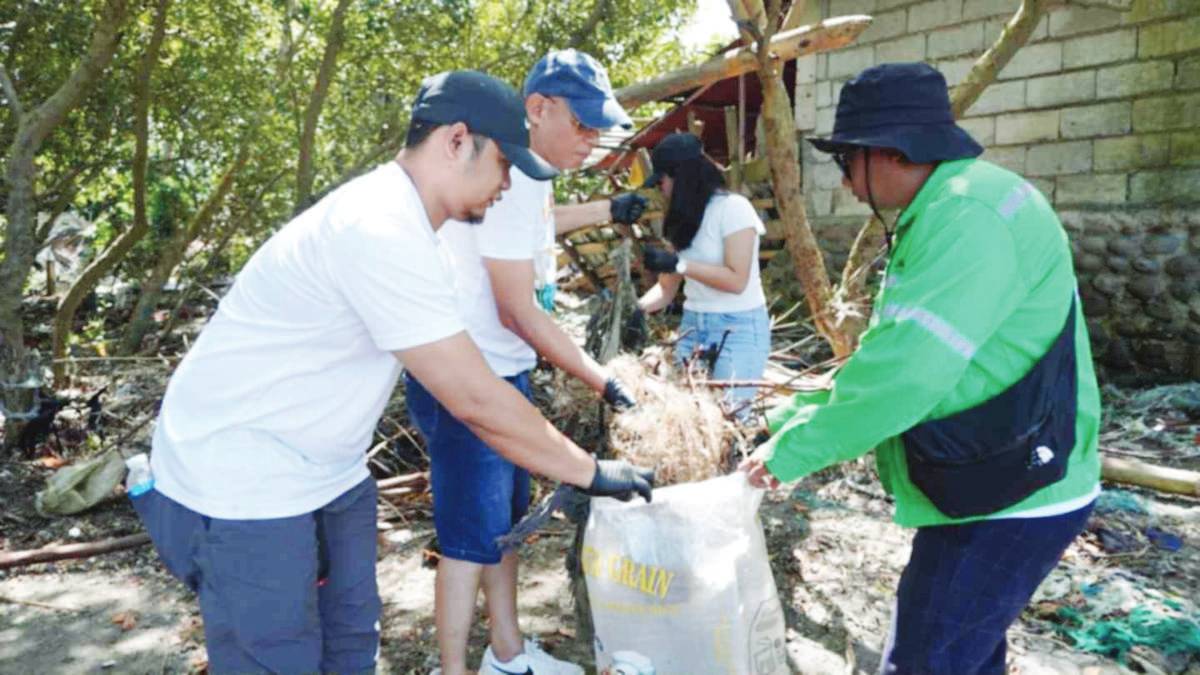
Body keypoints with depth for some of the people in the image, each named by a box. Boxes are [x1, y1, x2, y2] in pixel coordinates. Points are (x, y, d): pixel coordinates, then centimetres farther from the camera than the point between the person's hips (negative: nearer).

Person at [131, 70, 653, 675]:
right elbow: (476, 401, -26)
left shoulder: (392, 216, 6)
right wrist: (591, 472, -16)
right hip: (244, 487, -9)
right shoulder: (383, 233, -27)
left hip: (327, 472, 9)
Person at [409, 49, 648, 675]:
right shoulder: (510, 179, -23)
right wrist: (603, 381, -16)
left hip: (502, 373, 10)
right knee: (471, 537, 0)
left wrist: (606, 210, 29)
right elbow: (520, 314, -22)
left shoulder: (526, 170, 7)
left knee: (504, 519, 18)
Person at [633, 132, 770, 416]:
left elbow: (737, 280, -18)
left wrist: (678, 264, -21)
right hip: (692, 325, 7)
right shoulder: (683, 218, 10)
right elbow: (667, 287, 9)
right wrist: (637, 308, -7)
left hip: (738, 328, -6)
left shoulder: (733, 207, -11)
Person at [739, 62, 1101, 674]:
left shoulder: (971, 214, -23)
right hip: (987, 486, 10)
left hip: (1007, 503, -10)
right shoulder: (942, 215, 12)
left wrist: (792, 450, -19)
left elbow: (904, 374, -30)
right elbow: (895, 352, 15)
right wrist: (796, 416, 8)